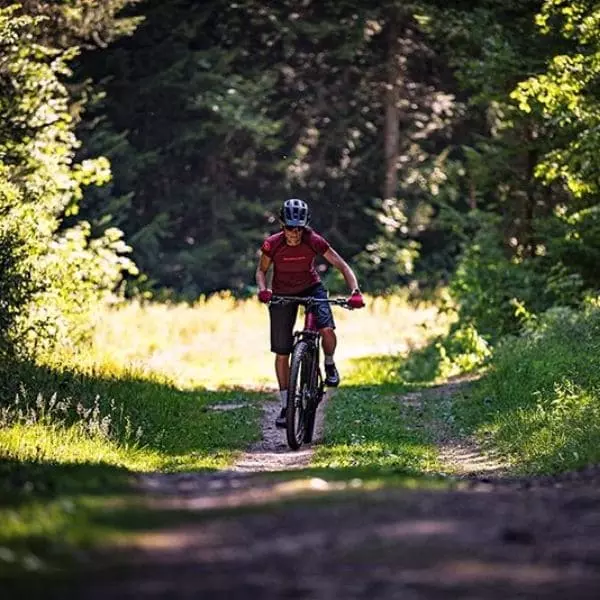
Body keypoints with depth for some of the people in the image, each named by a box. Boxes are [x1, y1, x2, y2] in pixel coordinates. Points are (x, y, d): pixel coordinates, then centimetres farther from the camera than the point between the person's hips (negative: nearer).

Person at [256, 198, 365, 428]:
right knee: (282, 352, 0)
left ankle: (329, 364, 5)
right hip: (282, 294, 1)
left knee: (327, 330, -28)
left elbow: (342, 266, -19)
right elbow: (261, 270, -5)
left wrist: (355, 292, -33)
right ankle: (285, 406, 12)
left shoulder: (314, 242, -24)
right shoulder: (272, 244, -22)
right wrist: (263, 289, -26)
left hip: (311, 288, 0)